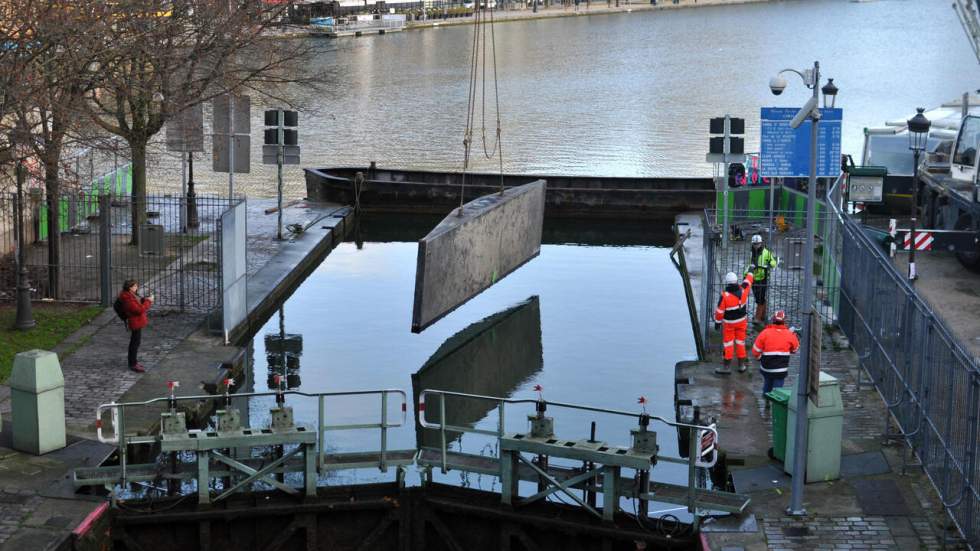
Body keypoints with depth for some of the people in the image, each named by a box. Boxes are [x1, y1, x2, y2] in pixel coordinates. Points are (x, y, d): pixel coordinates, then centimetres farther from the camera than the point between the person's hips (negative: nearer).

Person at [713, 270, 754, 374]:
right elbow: (748, 281, 10)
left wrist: (717, 322, -2)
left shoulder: (725, 295, -24)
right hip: (742, 321, 4)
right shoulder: (743, 290, -12)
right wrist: (750, 273, 30)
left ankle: (727, 367, 9)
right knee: (740, 341, 15)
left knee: (728, 343, 5)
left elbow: (720, 311, -16)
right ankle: (742, 365, 23)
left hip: (729, 323, -4)